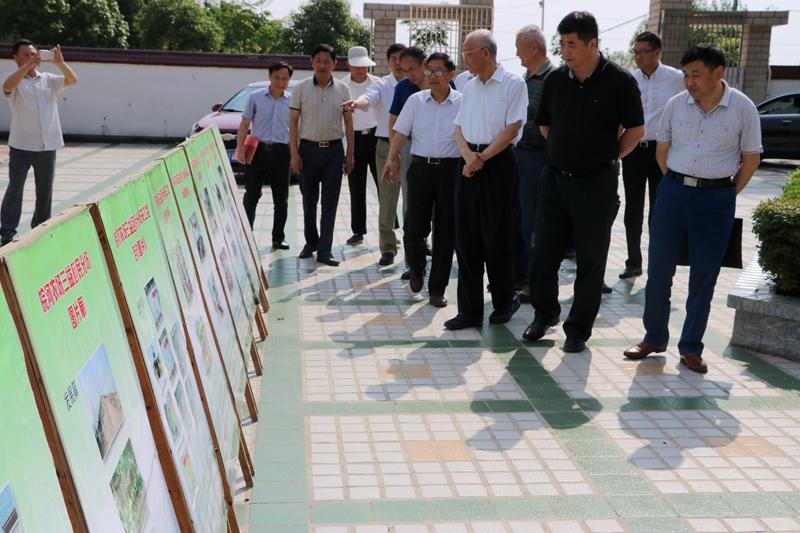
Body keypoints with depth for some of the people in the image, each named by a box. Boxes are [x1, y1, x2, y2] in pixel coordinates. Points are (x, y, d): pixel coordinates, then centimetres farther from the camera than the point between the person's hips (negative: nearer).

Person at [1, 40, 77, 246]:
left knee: (45, 191, 12)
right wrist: (29, 64, -28)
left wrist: (60, 63, -17)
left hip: (47, 145, 4)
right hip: (21, 146, -4)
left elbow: (72, 80, -1)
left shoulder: (48, 79, 10)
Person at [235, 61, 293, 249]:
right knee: (251, 196, -1)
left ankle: (278, 238, 17)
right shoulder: (255, 97, 3)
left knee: (281, 199, 7)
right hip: (258, 150, -2)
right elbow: (245, 124, 3)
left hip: (281, 152, 2)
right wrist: (240, 148, -6)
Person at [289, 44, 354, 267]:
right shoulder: (301, 88, 0)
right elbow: (293, 122, 0)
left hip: (334, 149, 0)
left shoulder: (342, 89, 4)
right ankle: (311, 241, 28)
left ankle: (324, 250, 1)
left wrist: (350, 154, 3)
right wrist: (294, 154, -7)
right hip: (308, 148, 0)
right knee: (309, 200, 10)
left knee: (330, 203, -2)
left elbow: (348, 123, 8)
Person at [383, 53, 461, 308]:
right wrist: (392, 159, -9)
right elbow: (400, 132, 3)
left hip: (451, 169, -1)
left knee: (445, 232, 3)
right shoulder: (415, 100, 7)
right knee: (414, 228, -2)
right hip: (420, 167, 1)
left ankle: (437, 288, 14)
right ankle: (416, 269, 30)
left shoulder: (462, 103, 1)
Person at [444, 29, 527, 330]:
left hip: (498, 164, -6)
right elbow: (459, 127, 12)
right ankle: (470, 310, 11)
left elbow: (512, 129, -12)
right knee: (466, 239, 4)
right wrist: (468, 156, -7)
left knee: (495, 238, 0)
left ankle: (505, 301, 21)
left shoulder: (513, 84, -5)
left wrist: (482, 158, -12)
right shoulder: (469, 88, 15)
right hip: (468, 165, 6)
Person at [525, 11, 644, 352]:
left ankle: (579, 328, 18)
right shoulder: (555, 79, 2)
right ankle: (544, 314, 29)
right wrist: (564, 149, 13)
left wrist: (610, 156, 3)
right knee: (544, 253, 9)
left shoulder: (619, 81, -9)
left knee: (590, 260, 5)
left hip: (596, 183, -4)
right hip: (554, 179, 4)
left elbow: (635, 129, -1)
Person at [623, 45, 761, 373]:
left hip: (716, 198, -2)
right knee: (658, 271, 5)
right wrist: (678, 185, 10)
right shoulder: (676, 105, 1)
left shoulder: (743, 108, -6)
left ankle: (691, 348, 17)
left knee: (703, 278, 5)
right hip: (673, 191, 2)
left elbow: (751, 158, 3)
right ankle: (654, 338, 21)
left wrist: (726, 194, 2)